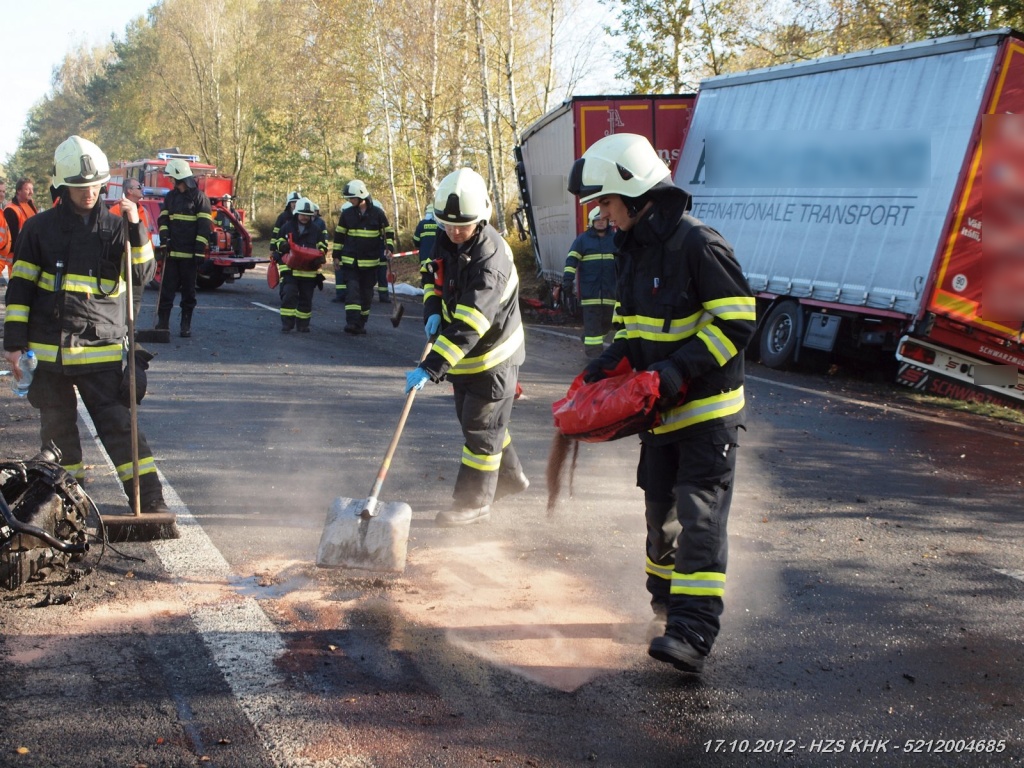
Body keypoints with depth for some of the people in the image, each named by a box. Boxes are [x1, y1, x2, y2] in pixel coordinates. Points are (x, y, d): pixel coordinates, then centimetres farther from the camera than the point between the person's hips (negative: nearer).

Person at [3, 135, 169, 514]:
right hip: (48, 350, 1)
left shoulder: (114, 227, 4)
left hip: (101, 350, -1)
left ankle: (149, 497, -3)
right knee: (57, 427, 11)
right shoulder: (40, 228, 3)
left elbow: (143, 273, -5)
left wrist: (136, 230, -18)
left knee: (118, 424, -5)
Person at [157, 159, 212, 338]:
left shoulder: (199, 197, -4)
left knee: (188, 291, 4)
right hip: (172, 252, 4)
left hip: (190, 254, -4)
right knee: (167, 288, 1)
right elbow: (163, 220, 15)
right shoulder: (170, 197, 13)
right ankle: (163, 323, 6)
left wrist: (200, 252, -13)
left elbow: (205, 227, -8)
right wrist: (164, 239, -3)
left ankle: (186, 325, 11)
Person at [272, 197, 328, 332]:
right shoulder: (287, 227, 5)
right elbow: (278, 243, 12)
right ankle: (287, 323, -3)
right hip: (290, 268, -1)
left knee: (306, 298, 7)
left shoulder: (317, 229, 5)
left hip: (309, 269, 1)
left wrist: (320, 256, -12)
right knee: (289, 295, -9)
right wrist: (282, 245, -13)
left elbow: (323, 246, 9)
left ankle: (303, 324, 18)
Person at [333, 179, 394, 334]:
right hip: (350, 260, 0)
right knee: (352, 289, -13)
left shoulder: (378, 213, -3)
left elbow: (388, 232, 6)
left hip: (370, 261, 0)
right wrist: (336, 255, 8)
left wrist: (389, 247, -9)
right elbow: (339, 234, 9)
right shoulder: (347, 213, 1)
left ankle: (361, 324, 17)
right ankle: (352, 322, -18)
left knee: (366, 293, 7)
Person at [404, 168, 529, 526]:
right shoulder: (447, 241, -4)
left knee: (481, 427, -2)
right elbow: (435, 278, 14)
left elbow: (467, 326, -37)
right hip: (466, 353, 9)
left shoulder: (489, 258, -31)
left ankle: (474, 501, 10)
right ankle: (510, 476, 39)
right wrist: (433, 311, -8)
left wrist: (430, 368, -42)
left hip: (493, 354, -9)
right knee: (471, 418, 20)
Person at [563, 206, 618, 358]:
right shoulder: (582, 240, 5)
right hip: (589, 288, -4)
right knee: (592, 319, -8)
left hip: (610, 288, 4)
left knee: (607, 319, 6)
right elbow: (572, 260, -3)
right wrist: (567, 280, -14)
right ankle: (593, 350, -7)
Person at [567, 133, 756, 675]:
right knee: (661, 508, 16)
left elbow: (736, 321, -22)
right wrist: (606, 366, 4)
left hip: (708, 410, -8)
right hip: (662, 409, 8)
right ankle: (665, 599, 35)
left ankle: (693, 633, -14)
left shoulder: (698, 244, -19)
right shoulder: (632, 249, 10)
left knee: (699, 515, -11)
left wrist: (679, 370, -27)